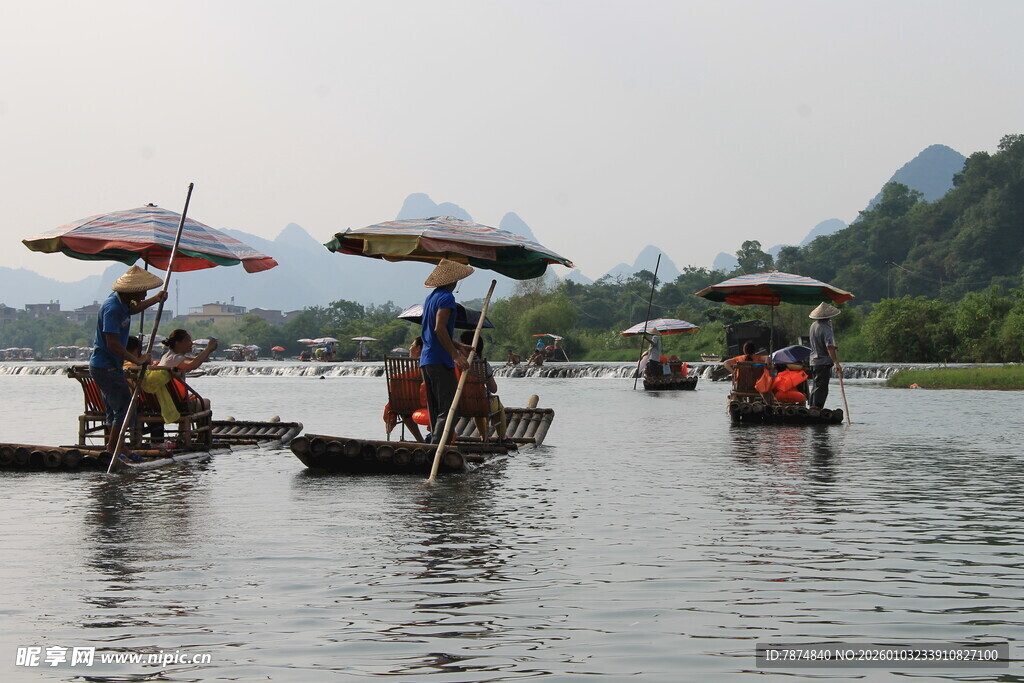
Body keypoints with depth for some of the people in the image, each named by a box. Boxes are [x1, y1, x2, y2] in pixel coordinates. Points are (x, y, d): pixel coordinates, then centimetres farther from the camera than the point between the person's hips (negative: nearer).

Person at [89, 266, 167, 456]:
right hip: (106, 367, -11)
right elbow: (112, 344, -28)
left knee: (115, 408, 17)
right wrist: (136, 359, -23)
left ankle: (112, 448, 24)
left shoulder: (121, 302, 6)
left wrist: (156, 299, 24)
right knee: (125, 408, -11)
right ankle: (112, 450, -9)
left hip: (105, 366, 11)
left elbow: (132, 309, 33)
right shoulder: (112, 308, -24)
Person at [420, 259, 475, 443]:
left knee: (434, 411, 12)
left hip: (425, 361, 9)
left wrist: (459, 346, 23)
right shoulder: (446, 297, -10)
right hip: (440, 361, -9)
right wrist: (455, 355, -24)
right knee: (447, 409, -10)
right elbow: (439, 328, -21)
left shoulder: (430, 298, 19)